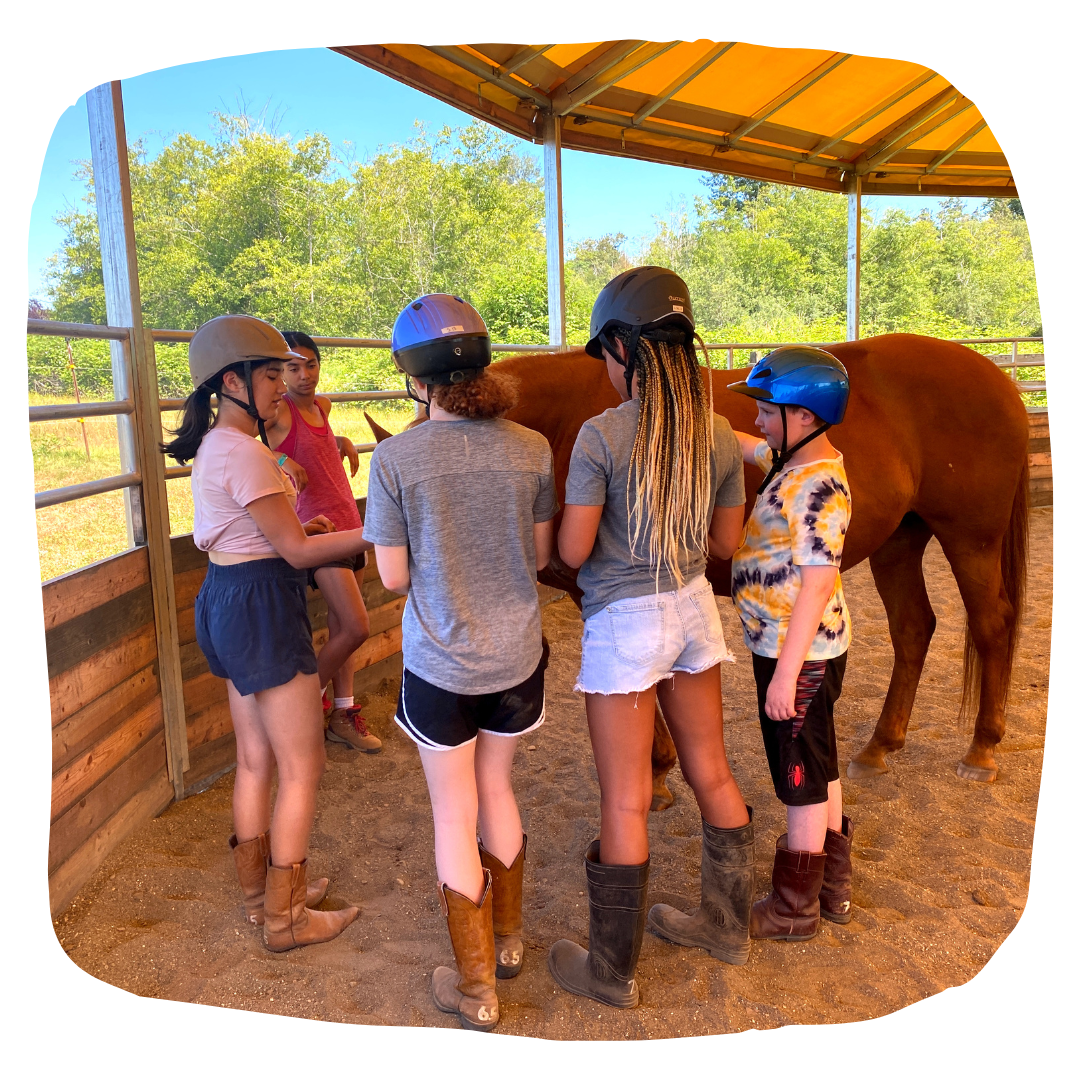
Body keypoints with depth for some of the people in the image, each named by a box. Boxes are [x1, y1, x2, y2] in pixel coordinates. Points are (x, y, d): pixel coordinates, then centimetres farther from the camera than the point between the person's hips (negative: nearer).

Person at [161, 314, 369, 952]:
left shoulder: (213, 446, 13)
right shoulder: (244, 453, -19)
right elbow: (297, 550, -19)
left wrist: (294, 524, 13)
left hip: (228, 599, 10)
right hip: (263, 606, -10)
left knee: (256, 760, 18)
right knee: (303, 767, 1)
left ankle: (260, 892, 33)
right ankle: (285, 917, 14)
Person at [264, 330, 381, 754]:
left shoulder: (322, 405, 12)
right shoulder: (279, 409, -10)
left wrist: (342, 442, 14)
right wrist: (278, 457, -26)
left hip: (348, 523, 8)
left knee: (340, 626, 12)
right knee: (356, 627, -11)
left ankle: (343, 716, 22)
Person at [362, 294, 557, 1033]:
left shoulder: (396, 459, -15)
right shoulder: (532, 449, -7)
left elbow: (393, 577, -9)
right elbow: (541, 555, 1)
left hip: (441, 664, -3)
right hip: (516, 655, 4)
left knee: (454, 815, 13)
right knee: (496, 787, 24)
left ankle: (476, 988, 28)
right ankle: (507, 938, 42)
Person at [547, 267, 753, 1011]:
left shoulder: (601, 436, -19)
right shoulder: (719, 435, -2)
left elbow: (572, 551, -15)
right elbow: (725, 543, 6)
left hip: (624, 622, -6)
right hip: (694, 609, 6)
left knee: (625, 802, 7)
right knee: (712, 774, 21)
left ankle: (613, 972, 26)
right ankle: (729, 925, 41)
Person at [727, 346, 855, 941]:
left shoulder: (818, 488, -24)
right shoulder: (793, 461, 5)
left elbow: (818, 583, -26)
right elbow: (742, 445, 22)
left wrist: (786, 672, -25)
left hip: (799, 654, -10)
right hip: (794, 648, 10)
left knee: (803, 780, 6)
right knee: (816, 770, 21)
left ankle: (794, 908, 25)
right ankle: (832, 887, 39)